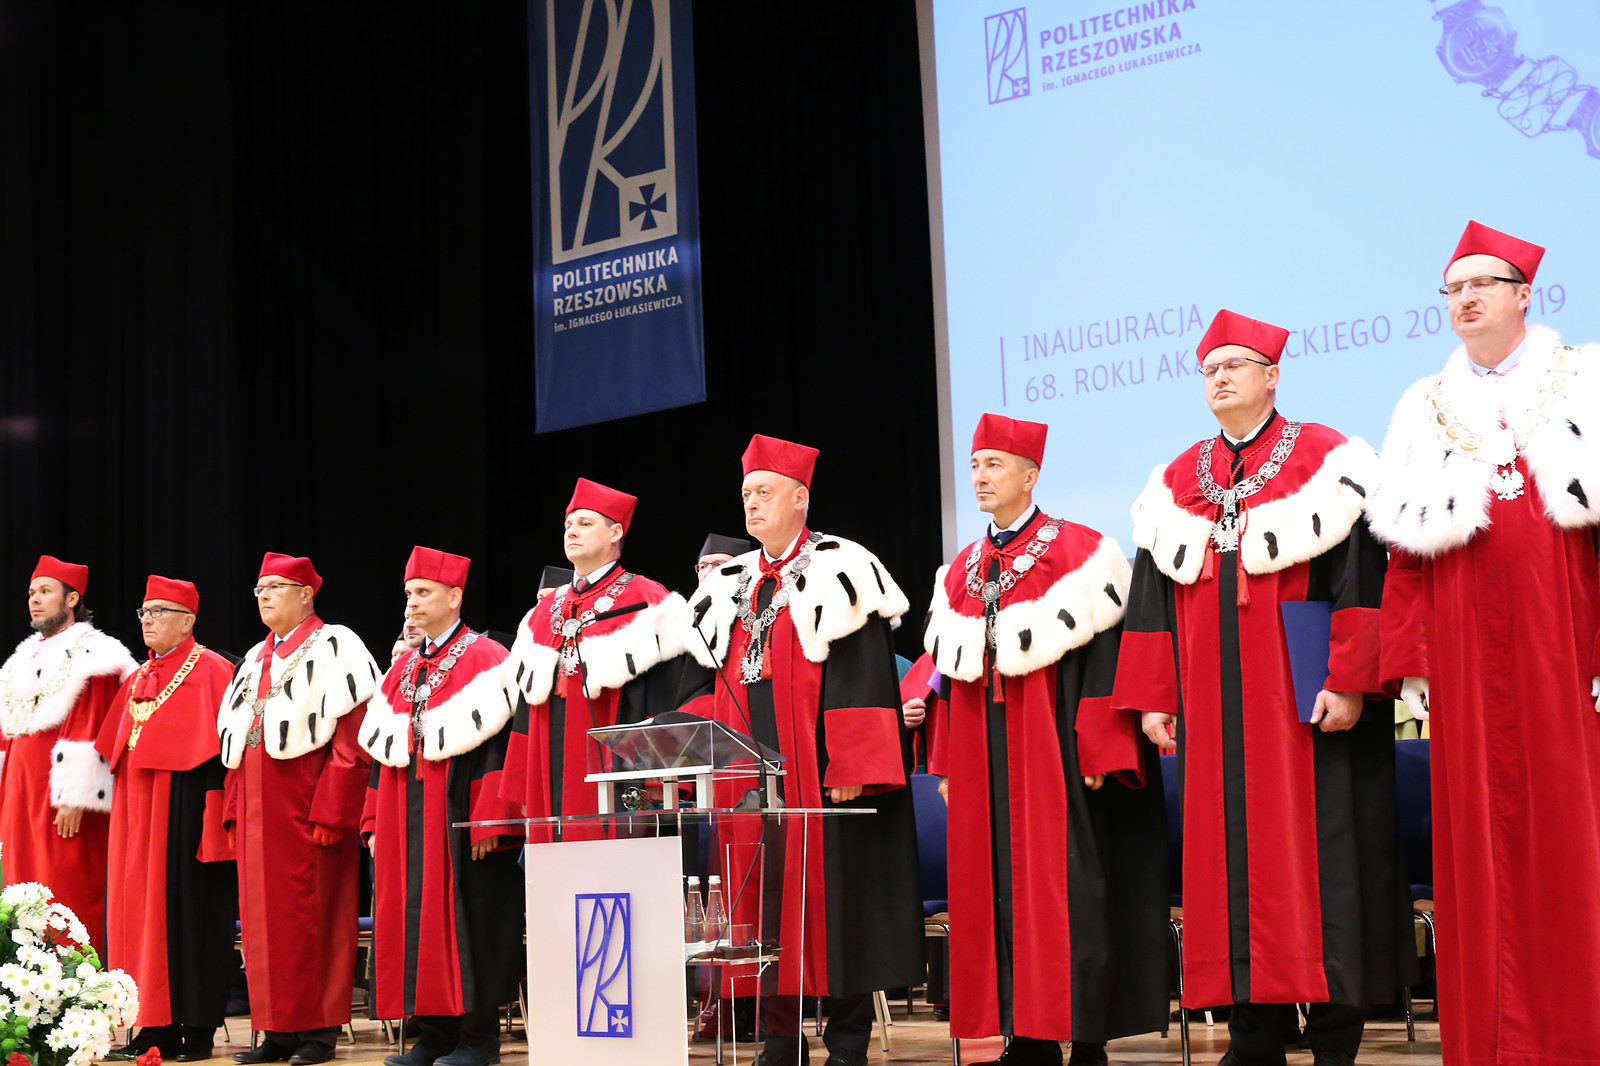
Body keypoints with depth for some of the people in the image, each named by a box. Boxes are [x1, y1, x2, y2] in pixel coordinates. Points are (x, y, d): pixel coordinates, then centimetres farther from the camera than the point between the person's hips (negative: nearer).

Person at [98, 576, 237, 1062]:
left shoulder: (211, 671, -5)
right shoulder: (139, 678, 18)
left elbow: (221, 748, -12)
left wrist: (215, 813, -19)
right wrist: (124, 813, 14)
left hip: (184, 810, -8)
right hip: (137, 812, 8)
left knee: (185, 908, -5)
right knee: (140, 909, 5)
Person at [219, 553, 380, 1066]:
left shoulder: (335, 646, -3)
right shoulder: (256, 658, 20)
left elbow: (352, 736, -12)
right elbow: (235, 738, 20)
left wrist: (330, 809, -19)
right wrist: (234, 808, 10)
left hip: (306, 806, -7)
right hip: (257, 808, 7)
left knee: (311, 913, -5)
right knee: (263, 915, 6)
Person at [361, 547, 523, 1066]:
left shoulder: (484, 659, -5)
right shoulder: (402, 669, 19)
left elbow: (496, 741, -13)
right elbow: (382, 750, 19)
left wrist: (488, 821, -19)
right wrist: (376, 823, 13)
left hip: (458, 820, -7)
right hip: (406, 822, 7)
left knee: (465, 917, -6)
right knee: (413, 916, 6)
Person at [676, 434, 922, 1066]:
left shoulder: (838, 570, -3)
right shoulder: (730, 587, 17)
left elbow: (862, 676, -11)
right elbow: (706, 678, 17)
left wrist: (848, 768, -18)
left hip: (819, 774, -6)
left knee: (834, 896, -3)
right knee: (761, 897, 5)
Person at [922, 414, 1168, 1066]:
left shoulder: (1078, 553, -3)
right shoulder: (960, 572, 17)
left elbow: (1104, 654, -9)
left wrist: (1097, 750, -16)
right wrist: (945, 762, 13)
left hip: (1053, 758, -6)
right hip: (982, 764, 6)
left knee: (1064, 887, -6)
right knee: (996, 887, 4)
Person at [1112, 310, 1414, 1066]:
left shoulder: (1323, 460, 0)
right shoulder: (1175, 485, 14)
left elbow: (1360, 577, -7)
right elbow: (1152, 598, 14)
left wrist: (1348, 682, -15)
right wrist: (1153, 696, 8)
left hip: (1301, 702, -4)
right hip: (1213, 716, 5)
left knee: (1312, 850, -4)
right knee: (1226, 849, 3)